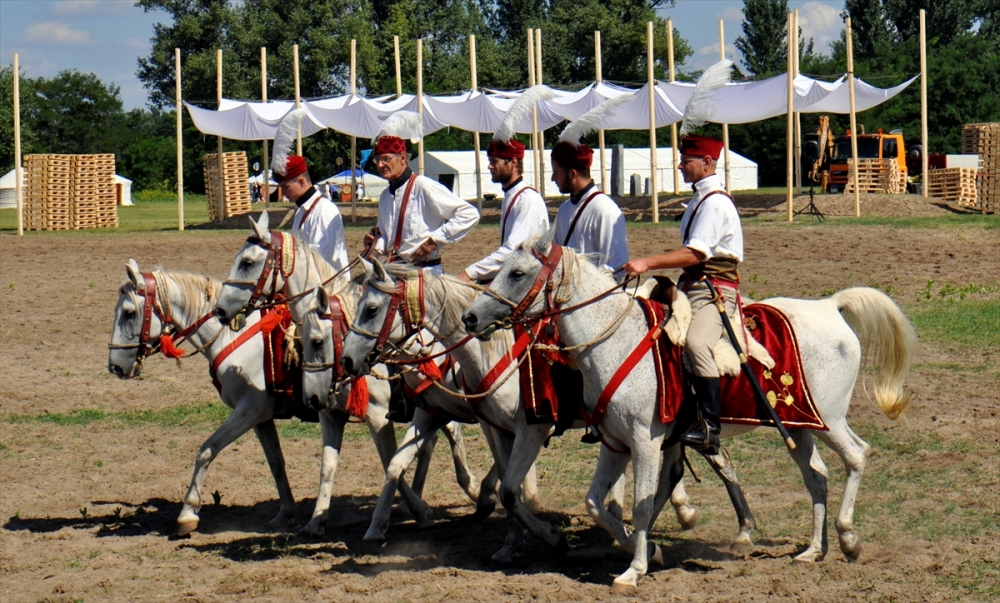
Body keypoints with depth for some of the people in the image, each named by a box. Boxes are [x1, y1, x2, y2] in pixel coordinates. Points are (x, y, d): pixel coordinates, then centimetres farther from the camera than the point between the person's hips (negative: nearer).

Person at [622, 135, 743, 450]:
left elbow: (695, 254, -23)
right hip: (694, 285, 11)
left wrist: (648, 263, -27)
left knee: (696, 342, -33)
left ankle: (709, 427, -38)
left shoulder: (715, 203, -13)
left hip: (715, 289, -11)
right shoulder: (701, 198, 19)